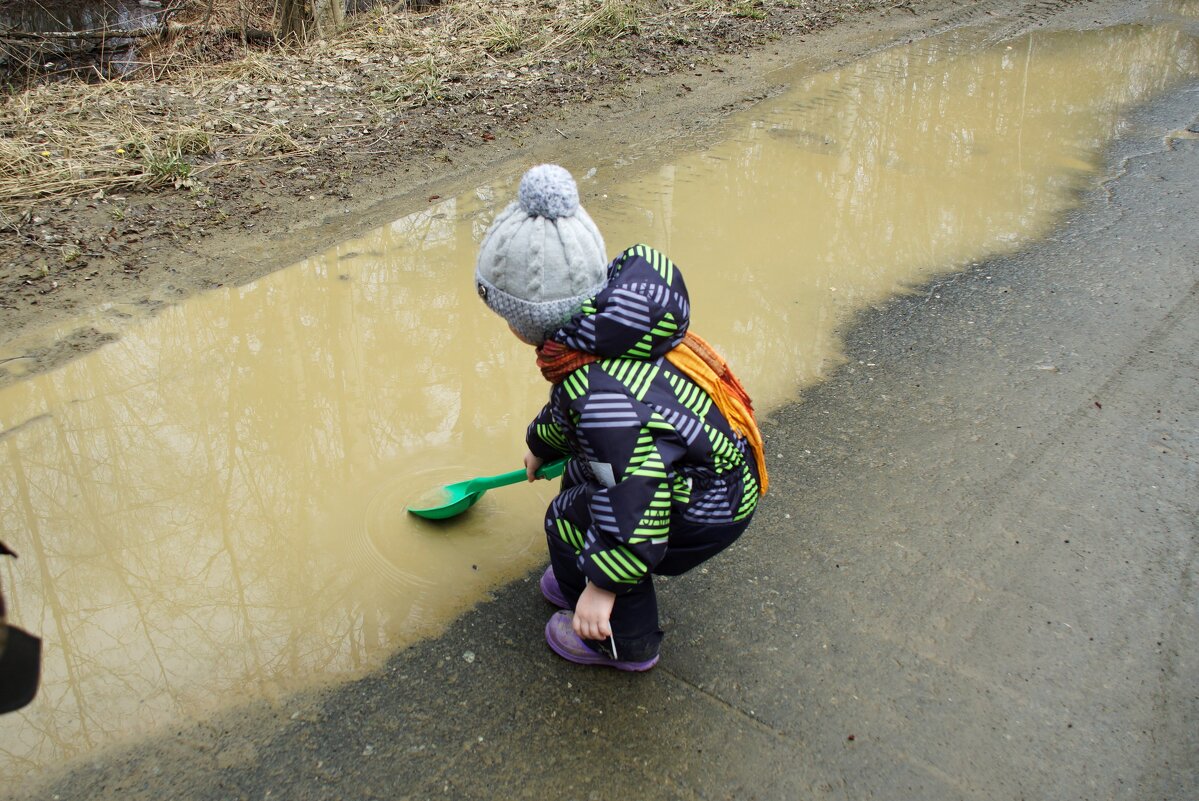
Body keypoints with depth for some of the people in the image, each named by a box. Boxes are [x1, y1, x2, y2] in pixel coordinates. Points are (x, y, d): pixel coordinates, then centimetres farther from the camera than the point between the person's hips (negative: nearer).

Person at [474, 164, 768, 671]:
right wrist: (541, 445, 37)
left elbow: (635, 501, -36)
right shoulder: (600, 332, -2)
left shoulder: (603, 398, -36)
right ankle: (579, 582, 41)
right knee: (581, 475, 20)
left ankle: (624, 641, 20)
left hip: (707, 513, -10)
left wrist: (604, 586, -26)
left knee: (570, 523, -1)